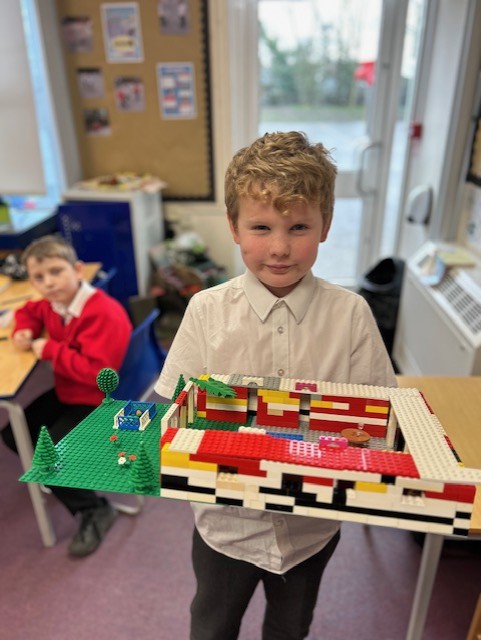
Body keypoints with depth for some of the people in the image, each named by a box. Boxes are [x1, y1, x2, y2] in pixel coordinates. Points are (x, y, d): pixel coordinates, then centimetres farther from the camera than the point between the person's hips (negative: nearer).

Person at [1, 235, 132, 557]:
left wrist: (50, 350, -26)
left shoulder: (104, 313, -30)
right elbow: (30, 311, 24)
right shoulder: (54, 305, 0)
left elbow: (97, 371, -36)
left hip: (100, 402, -9)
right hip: (67, 393, 9)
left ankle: (94, 510, 7)